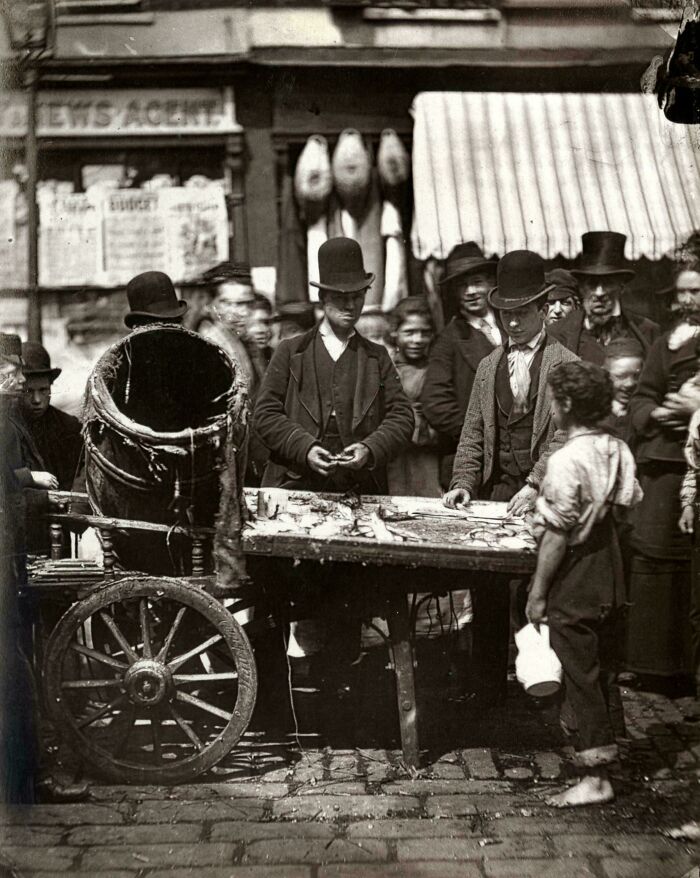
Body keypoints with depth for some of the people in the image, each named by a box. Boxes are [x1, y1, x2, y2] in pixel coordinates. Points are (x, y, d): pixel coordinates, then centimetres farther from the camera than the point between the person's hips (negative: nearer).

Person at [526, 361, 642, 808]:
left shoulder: (566, 460, -21)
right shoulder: (619, 450, 0)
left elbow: (557, 533, -20)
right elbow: (626, 507, 8)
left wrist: (538, 592, -13)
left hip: (574, 583, -7)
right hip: (611, 575, 7)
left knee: (581, 676, 1)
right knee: (605, 667, 18)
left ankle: (596, 779, 7)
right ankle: (605, 747, 32)